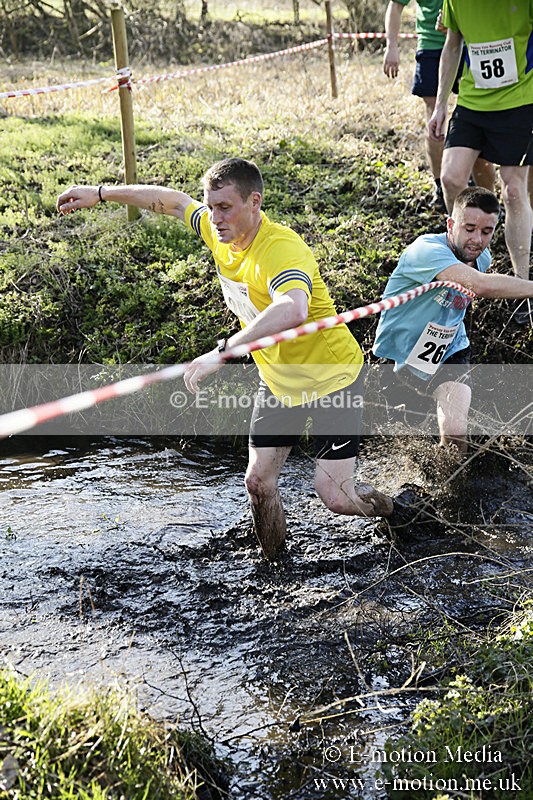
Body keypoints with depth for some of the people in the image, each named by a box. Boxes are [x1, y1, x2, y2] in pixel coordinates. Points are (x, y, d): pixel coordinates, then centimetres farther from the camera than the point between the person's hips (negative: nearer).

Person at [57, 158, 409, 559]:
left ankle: (397, 512, 26)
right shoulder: (219, 231, -8)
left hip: (331, 378, -7)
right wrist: (101, 193, 15)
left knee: (335, 496, -7)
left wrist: (223, 351, -58)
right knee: (259, 481, 3)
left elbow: (293, 310, -55)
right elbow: (172, 200, 12)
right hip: (278, 380, 7)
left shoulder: (282, 249, -34)